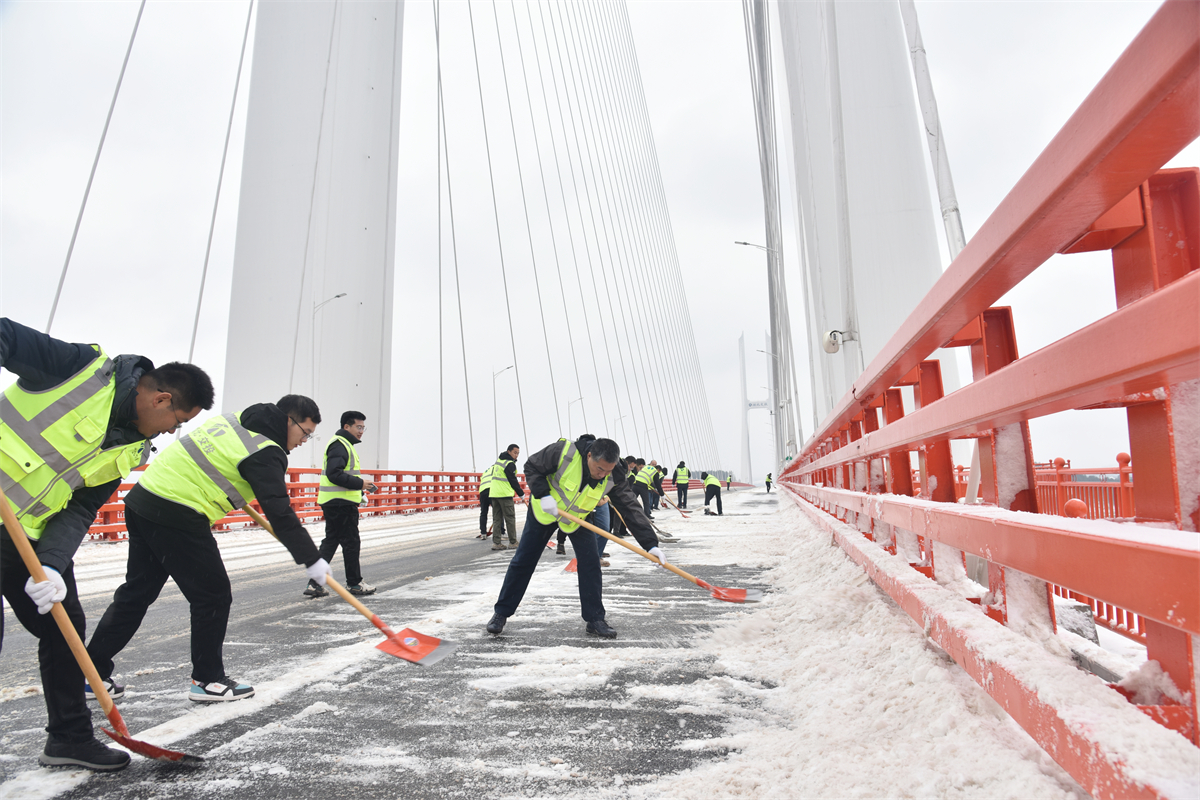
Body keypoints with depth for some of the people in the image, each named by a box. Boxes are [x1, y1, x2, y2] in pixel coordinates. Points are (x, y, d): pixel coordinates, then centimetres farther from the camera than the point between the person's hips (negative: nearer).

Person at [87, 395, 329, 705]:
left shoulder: (236, 421, 13)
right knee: (213, 596, 3)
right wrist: (312, 560, -12)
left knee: (138, 591, 19)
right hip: (177, 516, -9)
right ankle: (208, 680, 14)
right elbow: (280, 514, -17)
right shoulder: (264, 451, -13)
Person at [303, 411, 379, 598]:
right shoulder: (339, 445, -14)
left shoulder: (344, 444, 21)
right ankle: (354, 583, 11)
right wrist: (360, 483, -21)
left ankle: (314, 583, 12)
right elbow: (334, 474, -24)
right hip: (341, 503, -11)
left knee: (330, 542, 12)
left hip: (334, 503, 11)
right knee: (351, 542, 0)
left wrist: (360, 491, 18)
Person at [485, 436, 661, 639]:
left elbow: (631, 509, -25)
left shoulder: (612, 477, -27)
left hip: (579, 517, 2)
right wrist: (543, 494, -32)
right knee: (523, 561, 4)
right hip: (545, 510, -1)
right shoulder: (563, 452, -36)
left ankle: (595, 620, 3)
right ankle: (501, 613, 19)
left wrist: (651, 544, -30)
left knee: (590, 563, -10)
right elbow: (531, 466, -20)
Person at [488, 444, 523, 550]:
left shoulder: (498, 461, 16)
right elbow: (513, 481, -13)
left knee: (497, 518, 8)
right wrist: (521, 493, -4)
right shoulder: (509, 464, -12)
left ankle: (496, 542, 4)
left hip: (494, 494, 8)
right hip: (505, 494, -8)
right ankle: (513, 542, 5)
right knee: (510, 518, 0)